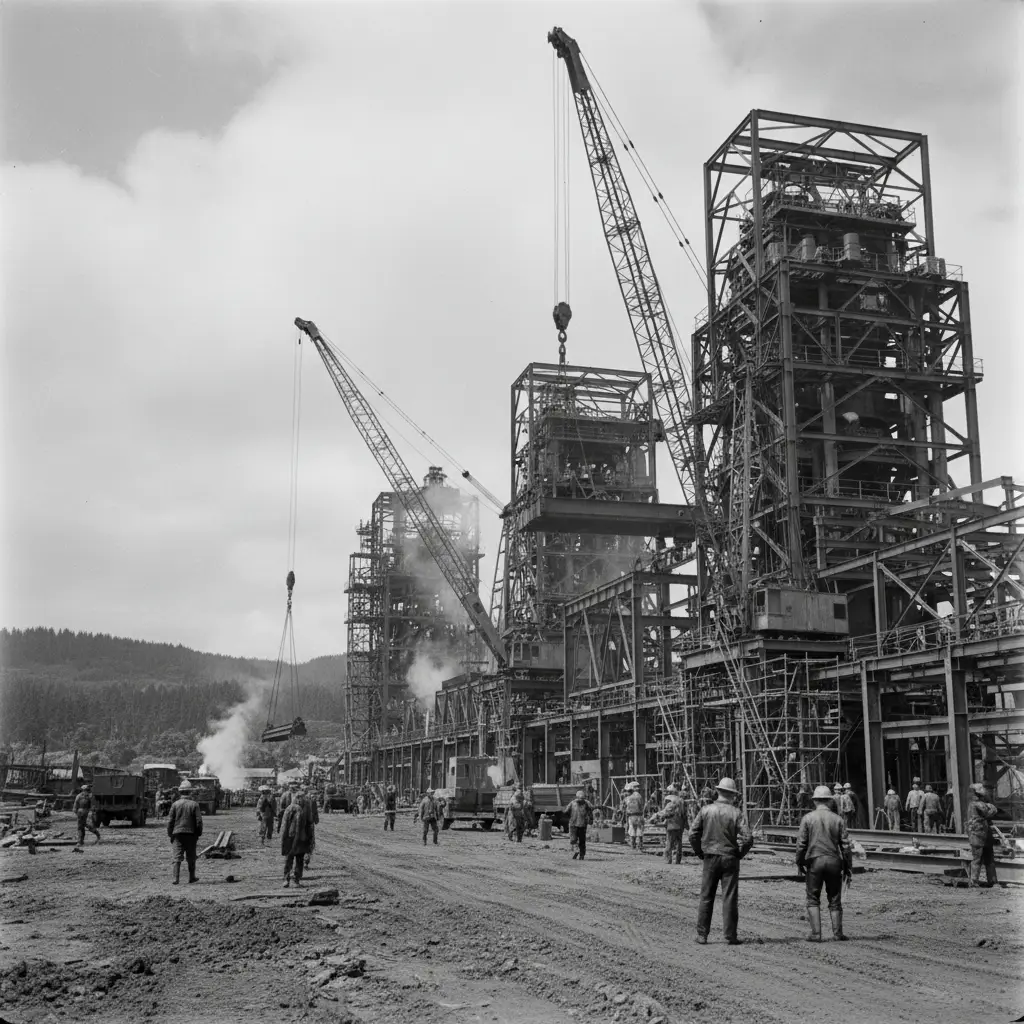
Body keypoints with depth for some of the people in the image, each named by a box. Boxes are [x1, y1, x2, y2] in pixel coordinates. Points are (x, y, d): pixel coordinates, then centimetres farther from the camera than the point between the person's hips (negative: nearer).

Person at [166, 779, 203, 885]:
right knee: (191, 857, 12)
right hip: (191, 834, 0)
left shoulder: (175, 804, -2)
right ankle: (191, 877, 21)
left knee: (177, 857, 0)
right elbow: (199, 821, -5)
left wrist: (170, 834, 8)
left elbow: (170, 821, -1)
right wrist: (198, 833, 6)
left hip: (177, 833, 0)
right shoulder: (194, 804, -4)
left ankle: (176, 879, -9)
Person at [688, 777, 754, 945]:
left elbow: (693, 834, -2)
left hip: (710, 858, 2)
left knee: (706, 898, 8)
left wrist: (700, 853, 10)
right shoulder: (736, 813, -7)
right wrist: (740, 854, 3)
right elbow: (748, 838, -13)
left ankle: (702, 935, 11)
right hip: (730, 859, -2)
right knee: (729, 899, 3)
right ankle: (731, 936, 5)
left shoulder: (706, 810, -2)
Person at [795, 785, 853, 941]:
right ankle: (838, 933, 10)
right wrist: (848, 867, 9)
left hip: (814, 860, -2)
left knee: (813, 899, 6)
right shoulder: (838, 819, 2)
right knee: (834, 899, 12)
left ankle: (816, 933, 0)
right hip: (834, 861, 2)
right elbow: (846, 845, 2)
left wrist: (799, 863, 8)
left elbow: (801, 843, -3)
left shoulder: (807, 818, -2)